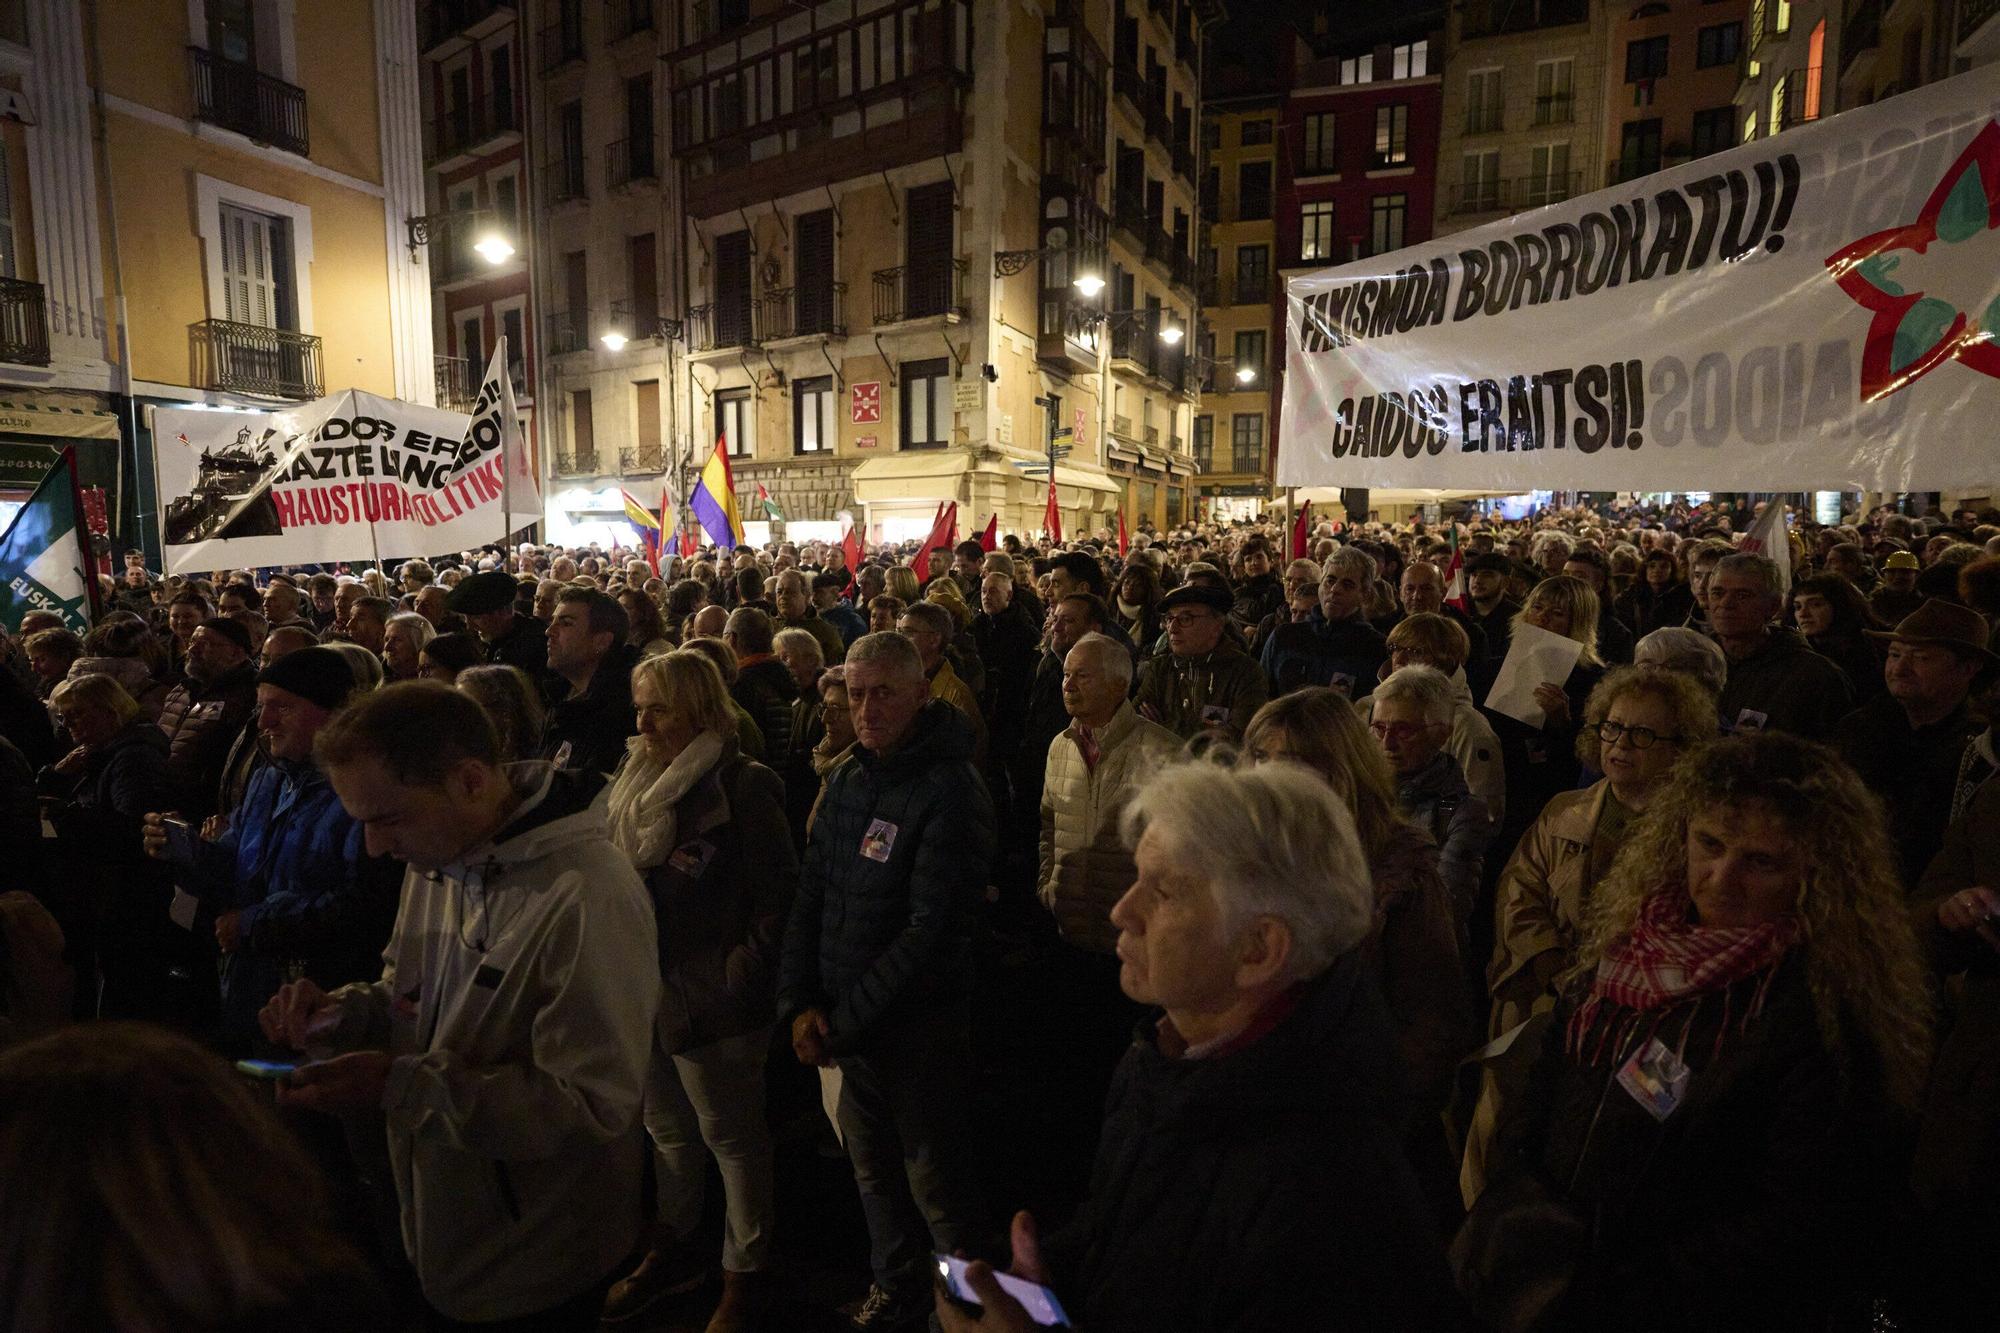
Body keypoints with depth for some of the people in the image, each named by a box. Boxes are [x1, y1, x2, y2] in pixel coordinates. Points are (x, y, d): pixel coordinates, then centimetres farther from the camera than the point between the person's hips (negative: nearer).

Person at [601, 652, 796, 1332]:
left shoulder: (742, 786, -16)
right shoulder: (637, 781, 6)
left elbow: (779, 894, -16)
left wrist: (741, 977, -16)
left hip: (712, 1000, -7)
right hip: (645, 992, 7)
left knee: (732, 1137, 10)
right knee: (666, 1131, 23)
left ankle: (747, 1272, 30)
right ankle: (672, 1250, 43)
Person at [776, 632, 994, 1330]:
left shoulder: (951, 788, -19)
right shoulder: (846, 777, 3)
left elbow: (933, 927, -22)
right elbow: (810, 894, 6)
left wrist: (845, 1020, -17)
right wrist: (799, 1002, -3)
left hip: (919, 1023, -6)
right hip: (843, 1021, 6)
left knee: (936, 1181, 9)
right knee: (873, 1167, 22)